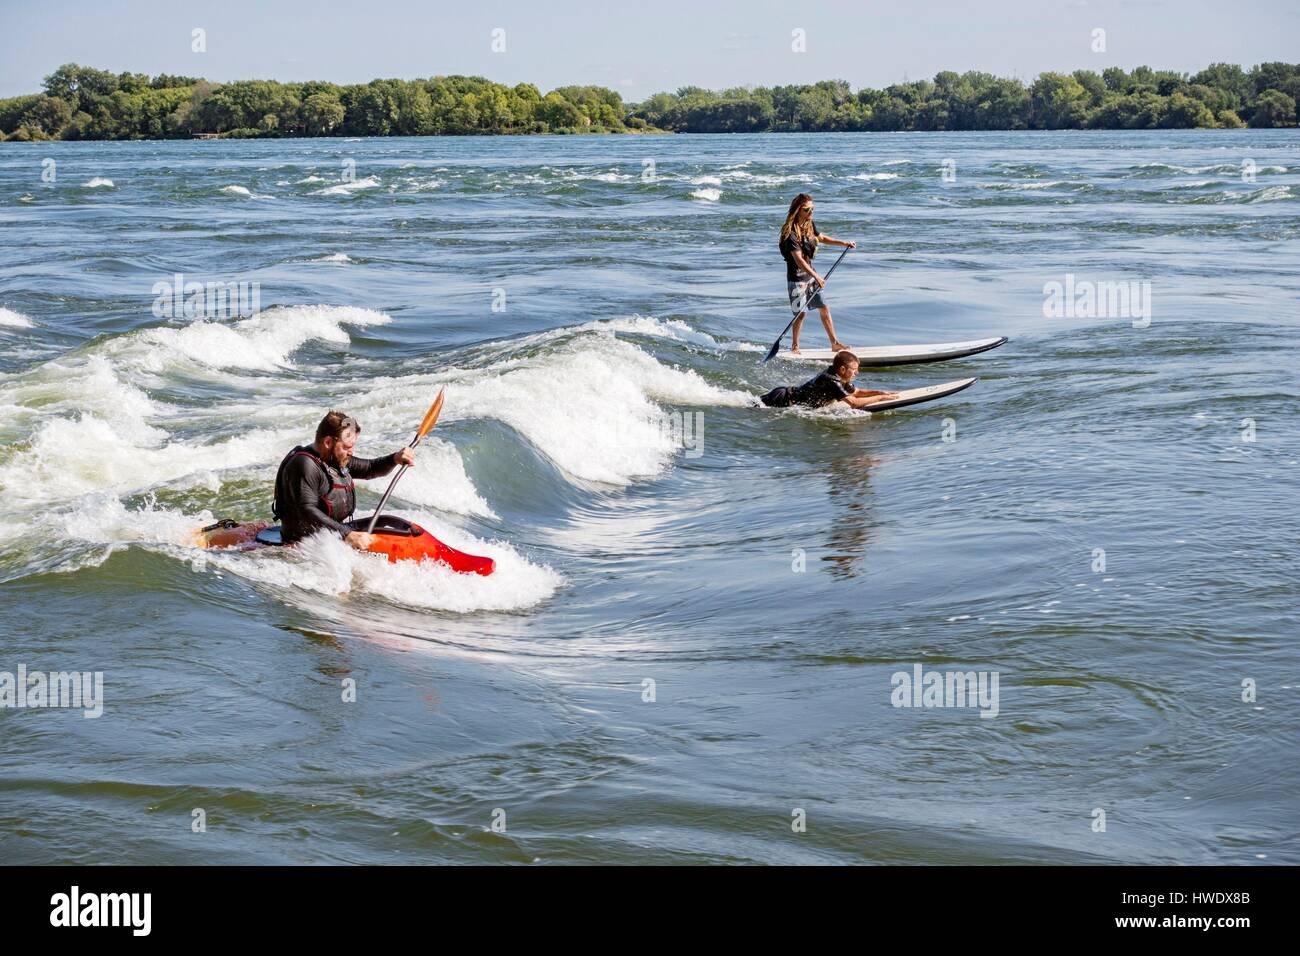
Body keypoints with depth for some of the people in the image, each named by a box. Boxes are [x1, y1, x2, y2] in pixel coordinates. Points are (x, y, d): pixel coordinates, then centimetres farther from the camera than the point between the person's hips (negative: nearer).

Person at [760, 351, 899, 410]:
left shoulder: (841, 379, 2)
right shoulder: (832, 382, -27)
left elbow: (856, 392, 18)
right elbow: (854, 402, -32)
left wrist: (880, 392, 3)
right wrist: (880, 398, -24)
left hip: (789, 392, 9)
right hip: (782, 401, -9)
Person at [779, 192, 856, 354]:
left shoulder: (810, 225, 3)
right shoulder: (791, 232, -23)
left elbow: (821, 238, 24)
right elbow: (798, 259, -28)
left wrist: (843, 243, 16)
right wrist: (816, 276, -33)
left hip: (811, 274, 8)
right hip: (797, 277, -8)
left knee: (824, 308, 8)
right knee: (801, 313, -2)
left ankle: (835, 343, 14)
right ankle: (795, 347, 13)